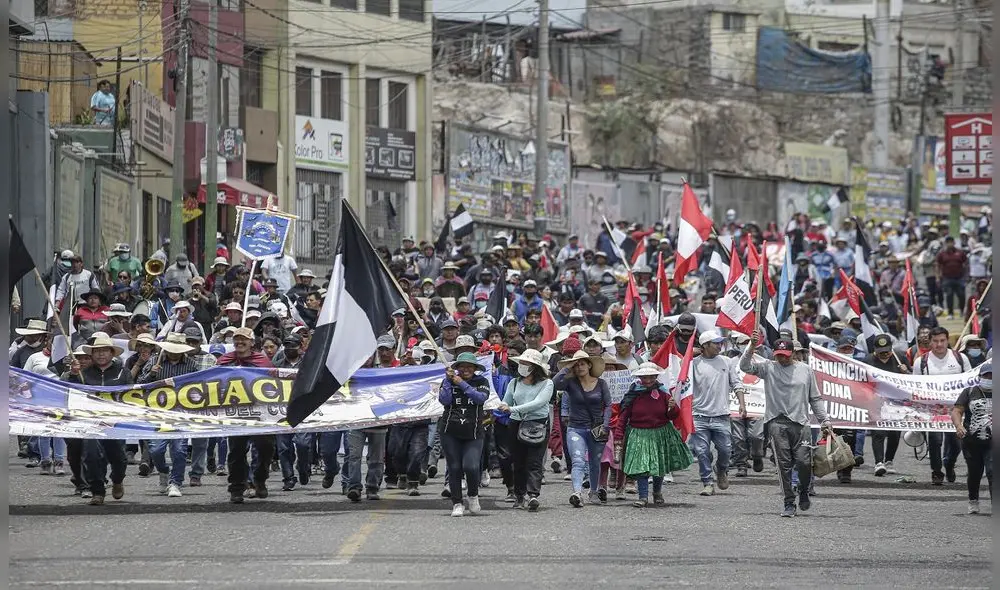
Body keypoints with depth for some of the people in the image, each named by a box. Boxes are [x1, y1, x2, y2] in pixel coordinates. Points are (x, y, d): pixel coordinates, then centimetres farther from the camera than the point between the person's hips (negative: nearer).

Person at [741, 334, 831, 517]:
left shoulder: (805, 370, 13)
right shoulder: (768, 368, 9)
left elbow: (815, 399, 17)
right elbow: (745, 366, -5)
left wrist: (825, 421, 12)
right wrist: (752, 346, -19)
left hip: (800, 422, 1)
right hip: (777, 422, -1)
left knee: (804, 462, -7)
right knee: (784, 464, -5)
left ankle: (804, 492, 22)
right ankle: (789, 504, 2)